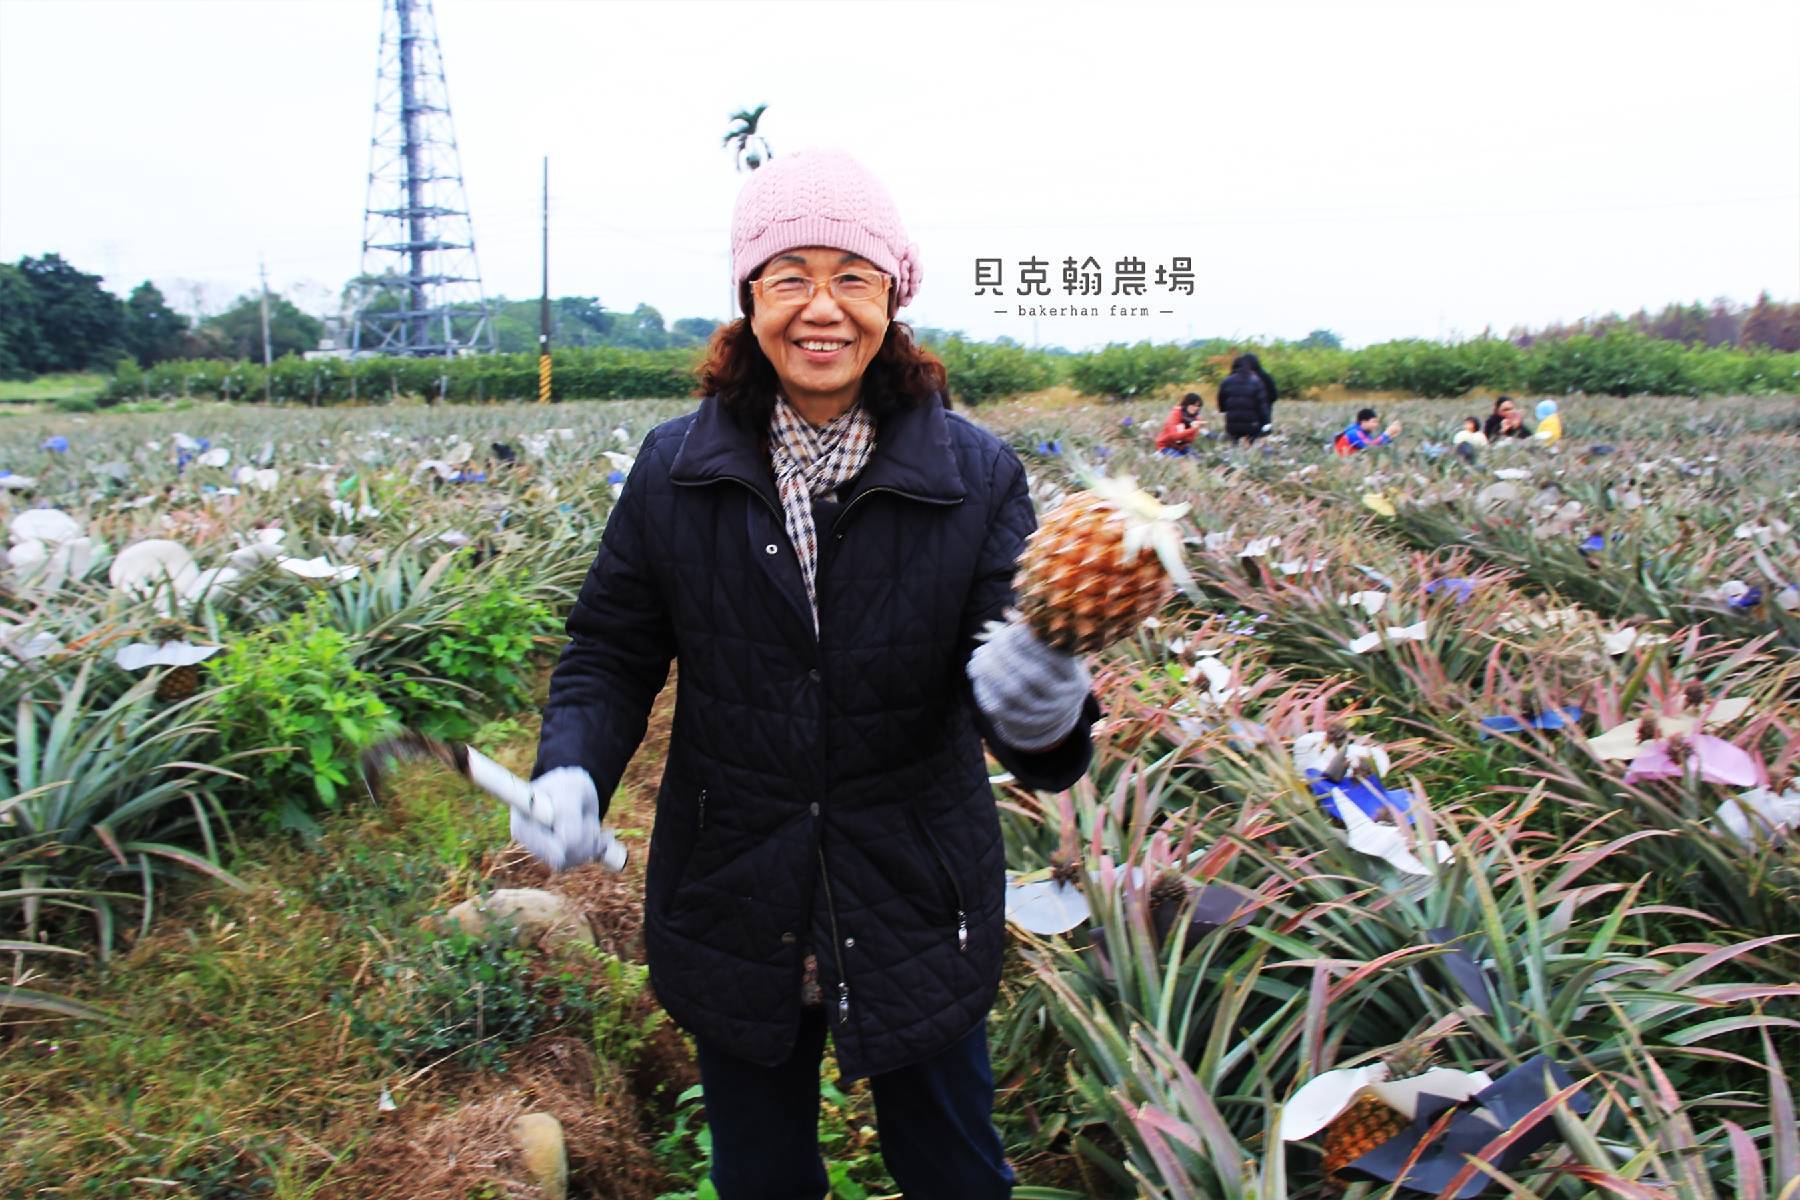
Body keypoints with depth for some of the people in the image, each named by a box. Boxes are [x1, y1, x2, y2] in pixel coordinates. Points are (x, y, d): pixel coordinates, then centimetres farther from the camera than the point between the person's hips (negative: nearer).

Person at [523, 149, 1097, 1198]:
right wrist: (572, 768, -19)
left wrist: (1046, 714, -40)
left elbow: (1008, 667, -17)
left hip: (916, 916, -1)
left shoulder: (976, 475, -10)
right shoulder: (676, 469, -6)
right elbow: (611, 655, 0)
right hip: (733, 913, 1)